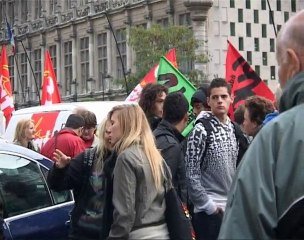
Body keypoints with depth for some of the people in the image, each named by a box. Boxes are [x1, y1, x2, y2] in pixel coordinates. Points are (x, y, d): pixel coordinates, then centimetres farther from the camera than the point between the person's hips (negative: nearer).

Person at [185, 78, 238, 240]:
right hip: (209, 210, -7)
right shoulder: (201, 130, -11)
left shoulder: (233, 129, 10)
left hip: (231, 207, 7)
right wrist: (208, 205, -14)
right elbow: (191, 174, -14)